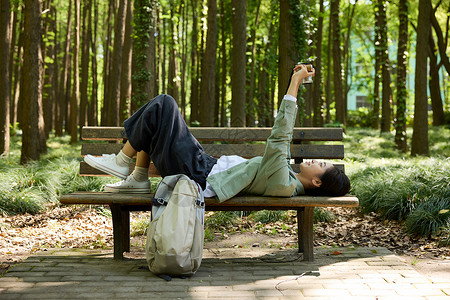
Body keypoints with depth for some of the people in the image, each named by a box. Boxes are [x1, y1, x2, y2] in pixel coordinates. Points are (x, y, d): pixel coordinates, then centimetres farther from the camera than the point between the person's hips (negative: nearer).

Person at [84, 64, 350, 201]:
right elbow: (284, 137, 14)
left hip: (197, 175, -9)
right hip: (208, 165, 9)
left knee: (162, 106, -10)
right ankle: (138, 179, 14)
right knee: (159, 112, 11)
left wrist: (295, 82, -27)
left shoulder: (282, 185, -24)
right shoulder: (290, 179, 4)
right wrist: (296, 84, 10)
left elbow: (278, 138, -29)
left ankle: (121, 162, 3)